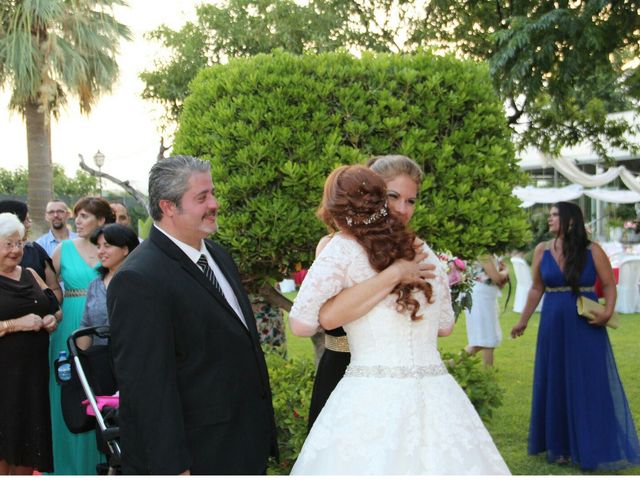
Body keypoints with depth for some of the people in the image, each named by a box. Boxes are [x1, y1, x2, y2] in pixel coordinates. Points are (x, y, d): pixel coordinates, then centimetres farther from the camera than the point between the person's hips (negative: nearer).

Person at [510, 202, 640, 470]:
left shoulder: (592, 251, -6)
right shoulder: (542, 251, 2)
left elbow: (609, 285, -4)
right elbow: (536, 289, 10)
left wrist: (608, 311, -22)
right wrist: (523, 321, 14)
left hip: (586, 328, -3)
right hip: (553, 327, 3)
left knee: (590, 386, 2)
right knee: (556, 385, 9)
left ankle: (591, 449, 14)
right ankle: (561, 447, 22)